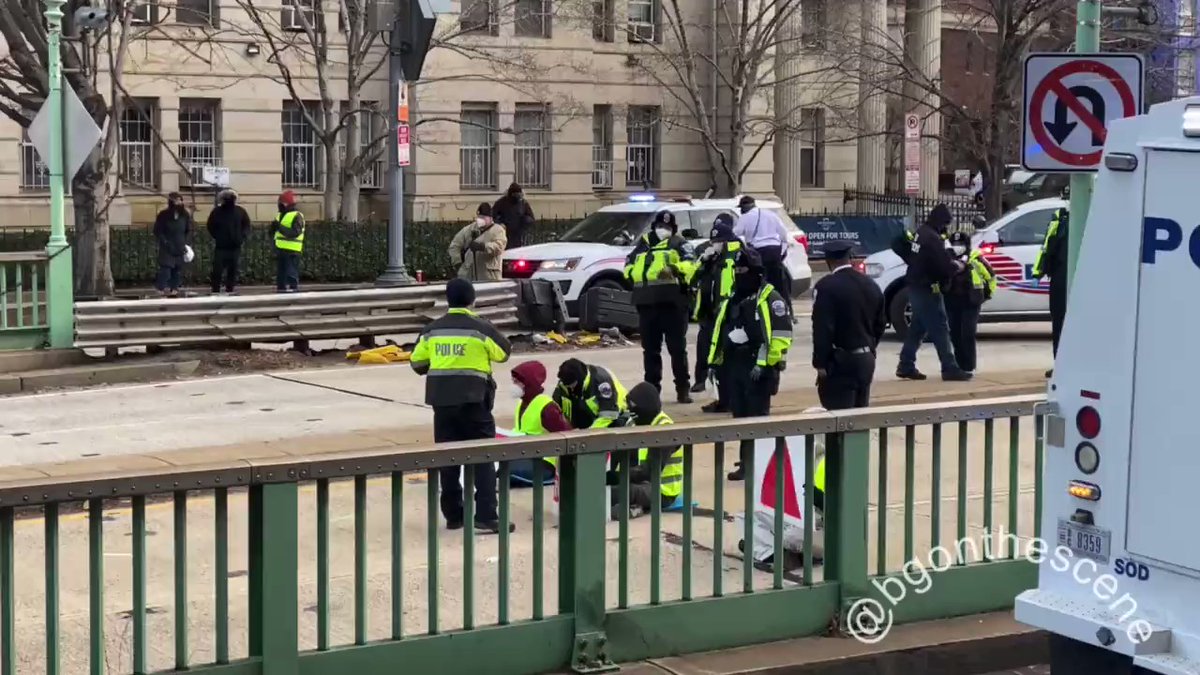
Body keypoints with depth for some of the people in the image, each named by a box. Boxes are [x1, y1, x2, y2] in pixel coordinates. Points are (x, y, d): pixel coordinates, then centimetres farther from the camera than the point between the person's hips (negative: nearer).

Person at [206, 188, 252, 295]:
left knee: (234, 270, 6)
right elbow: (210, 226, 4)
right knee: (217, 270, -6)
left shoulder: (240, 211, 6)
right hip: (220, 247, -2)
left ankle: (230, 290, 15)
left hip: (235, 247, 2)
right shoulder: (217, 212, 1)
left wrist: (243, 238, -3)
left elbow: (246, 226, 10)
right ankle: (215, 290, -1)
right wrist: (217, 237, -4)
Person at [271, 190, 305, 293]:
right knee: (280, 271, 11)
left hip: (291, 250, -8)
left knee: (291, 272, -10)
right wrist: (274, 227, -1)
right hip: (280, 249, 8)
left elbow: (295, 233, -21)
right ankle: (281, 287, 18)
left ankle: (293, 287, -8)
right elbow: (272, 233, 22)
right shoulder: (280, 215, 18)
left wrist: (280, 227, -22)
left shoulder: (296, 216, -8)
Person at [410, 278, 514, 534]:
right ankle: (486, 517, -9)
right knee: (483, 458, -1)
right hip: (473, 398, -4)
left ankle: (453, 515, 15)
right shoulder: (481, 328, -7)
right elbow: (504, 353, 7)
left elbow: (417, 363, 10)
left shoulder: (432, 330, 4)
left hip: (442, 399, 4)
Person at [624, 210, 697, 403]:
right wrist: (632, 276, 5)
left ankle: (683, 389, 2)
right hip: (647, 302, 5)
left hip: (672, 302, -5)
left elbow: (691, 264, -9)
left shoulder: (679, 243, 6)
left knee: (677, 347, -3)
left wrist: (675, 269, -27)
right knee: (650, 348, 9)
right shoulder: (643, 244, 21)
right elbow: (629, 264, 27)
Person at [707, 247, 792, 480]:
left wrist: (765, 363, -20)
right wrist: (716, 362, 19)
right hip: (734, 366, 8)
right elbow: (721, 331, 25)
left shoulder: (770, 298, -9)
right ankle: (747, 463, 18)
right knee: (741, 417, 10)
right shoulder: (733, 299, 18)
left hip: (757, 369, -8)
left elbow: (781, 334, -16)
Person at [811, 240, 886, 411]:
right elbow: (880, 324, 16)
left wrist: (820, 363, -12)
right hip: (866, 360, 7)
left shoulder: (826, 286, -14)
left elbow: (822, 329, -18)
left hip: (840, 362, -7)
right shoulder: (870, 285, 10)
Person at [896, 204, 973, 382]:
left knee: (918, 328, 15)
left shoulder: (922, 232, 10)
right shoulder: (933, 238, -21)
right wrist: (958, 265, -3)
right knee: (940, 329, -6)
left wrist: (951, 260, 7)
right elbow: (946, 265, -24)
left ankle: (906, 366, 18)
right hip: (926, 289, -10)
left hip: (916, 286, 10)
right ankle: (950, 369, -5)